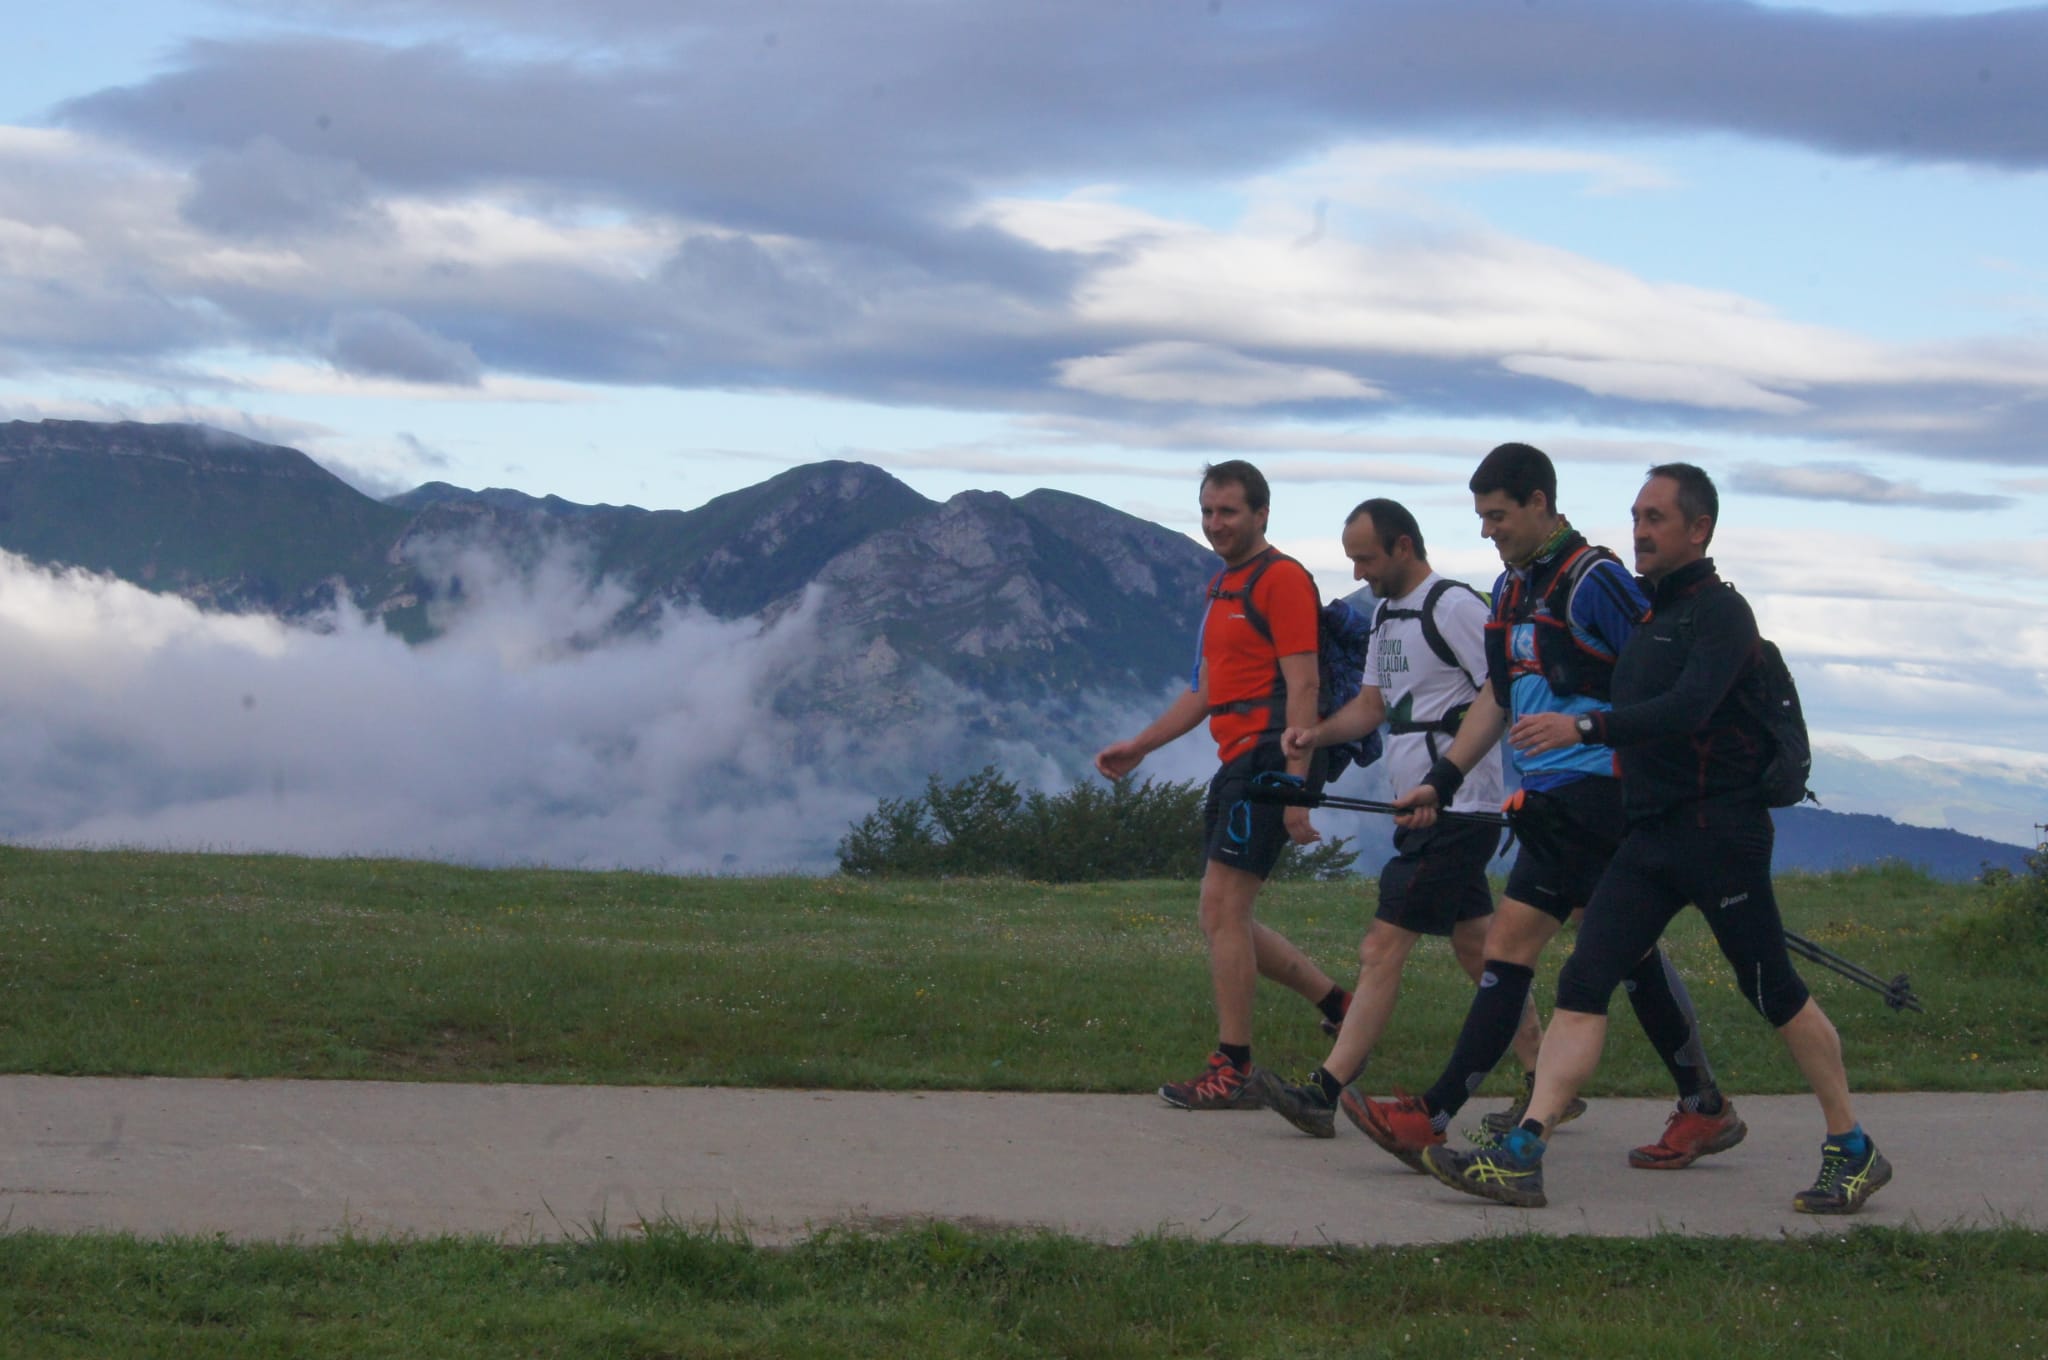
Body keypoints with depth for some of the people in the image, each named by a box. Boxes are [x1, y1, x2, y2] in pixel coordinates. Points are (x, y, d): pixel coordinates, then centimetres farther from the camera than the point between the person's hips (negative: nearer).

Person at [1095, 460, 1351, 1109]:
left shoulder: (1282, 579, -9)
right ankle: (1340, 1005, 21)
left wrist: (1295, 785, -22)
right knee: (1225, 918, 11)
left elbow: (1302, 686, -16)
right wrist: (1137, 747, 23)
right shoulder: (1223, 587, 21)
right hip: (1237, 762, 10)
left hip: (1269, 758, -10)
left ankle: (1232, 1072, -6)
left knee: (1222, 909, -11)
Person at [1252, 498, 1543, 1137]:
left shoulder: (1455, 606, -13)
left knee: (1383, 947, -11)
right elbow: (1373, 703, 18)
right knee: (1476, 948, 13)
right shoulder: (1385, 612, 16)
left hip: (1456, 812, -10)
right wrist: (1317, 733, 0)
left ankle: (1324, 1095, -12)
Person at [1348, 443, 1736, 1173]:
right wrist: (1440, 782, 16)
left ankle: (1434, 1119, -13)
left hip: (1591, 794, -9)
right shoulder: (1512, 590, 16)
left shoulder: (1594, 580, -11)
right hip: (1553, 802, 9)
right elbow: (1498, 698, 22)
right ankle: (1705, 1110, 20)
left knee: (1511, 944, -12)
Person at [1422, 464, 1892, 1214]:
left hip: (1719, 829, -8)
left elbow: (1688, 708, -26)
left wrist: (1584, 728, -32)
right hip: (1651, 834, 8)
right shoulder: (1651, 613, 16)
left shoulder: (1719, 611, -11)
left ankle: (1853, 1152, 16)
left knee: (1775, 992, 1)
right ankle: (1519, 1159, -11)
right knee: (1583, 983, -4)